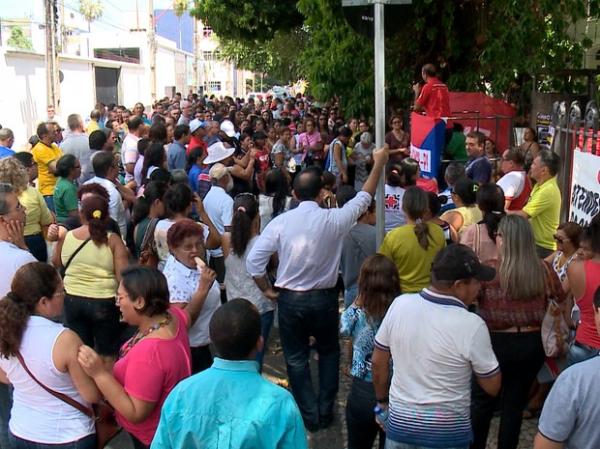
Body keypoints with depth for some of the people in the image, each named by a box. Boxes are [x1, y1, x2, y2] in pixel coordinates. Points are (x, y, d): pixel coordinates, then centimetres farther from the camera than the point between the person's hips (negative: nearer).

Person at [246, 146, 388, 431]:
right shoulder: (334, 219, -12)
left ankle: (310, 416, 19)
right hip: (324, 298, 1)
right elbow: (364, 198, 4)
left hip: (290, 299, 0)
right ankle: (326, 411, 26)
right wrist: (379, 163, 15)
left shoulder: (280, 222, -12)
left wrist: (266, 289, 4)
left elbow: (254, 261, -13)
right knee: (329, 352, 23)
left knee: (296, 359, 14)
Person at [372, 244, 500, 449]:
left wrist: (382, 401, 17)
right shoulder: (472, 325, -20)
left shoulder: (400, 304, -9)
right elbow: (492, 387, -8)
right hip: (447, 432, -3)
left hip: (400, 423, 3)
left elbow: (378, 363, 2)